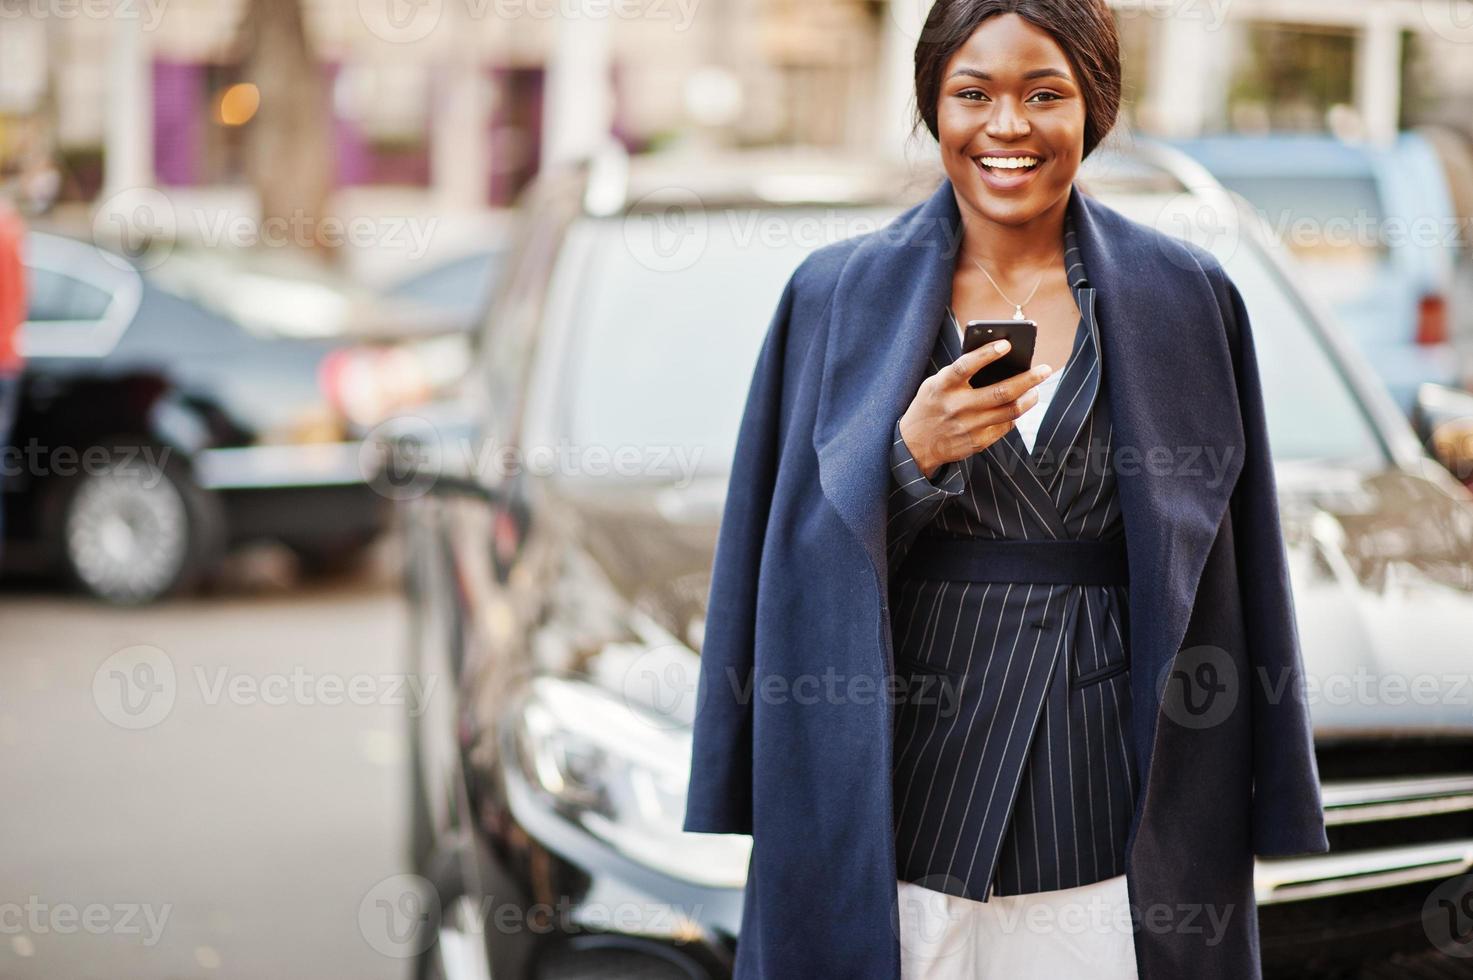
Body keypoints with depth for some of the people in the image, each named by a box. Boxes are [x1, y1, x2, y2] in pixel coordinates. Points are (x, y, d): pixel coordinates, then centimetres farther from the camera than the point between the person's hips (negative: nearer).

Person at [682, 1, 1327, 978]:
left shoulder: (1183, 299, 3)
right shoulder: (841, 298, 2)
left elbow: (1230, 582, 6)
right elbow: (798, 561, 0)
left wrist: (1258, 813, 4)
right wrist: (909, 454, -18)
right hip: (905, 806, 0)